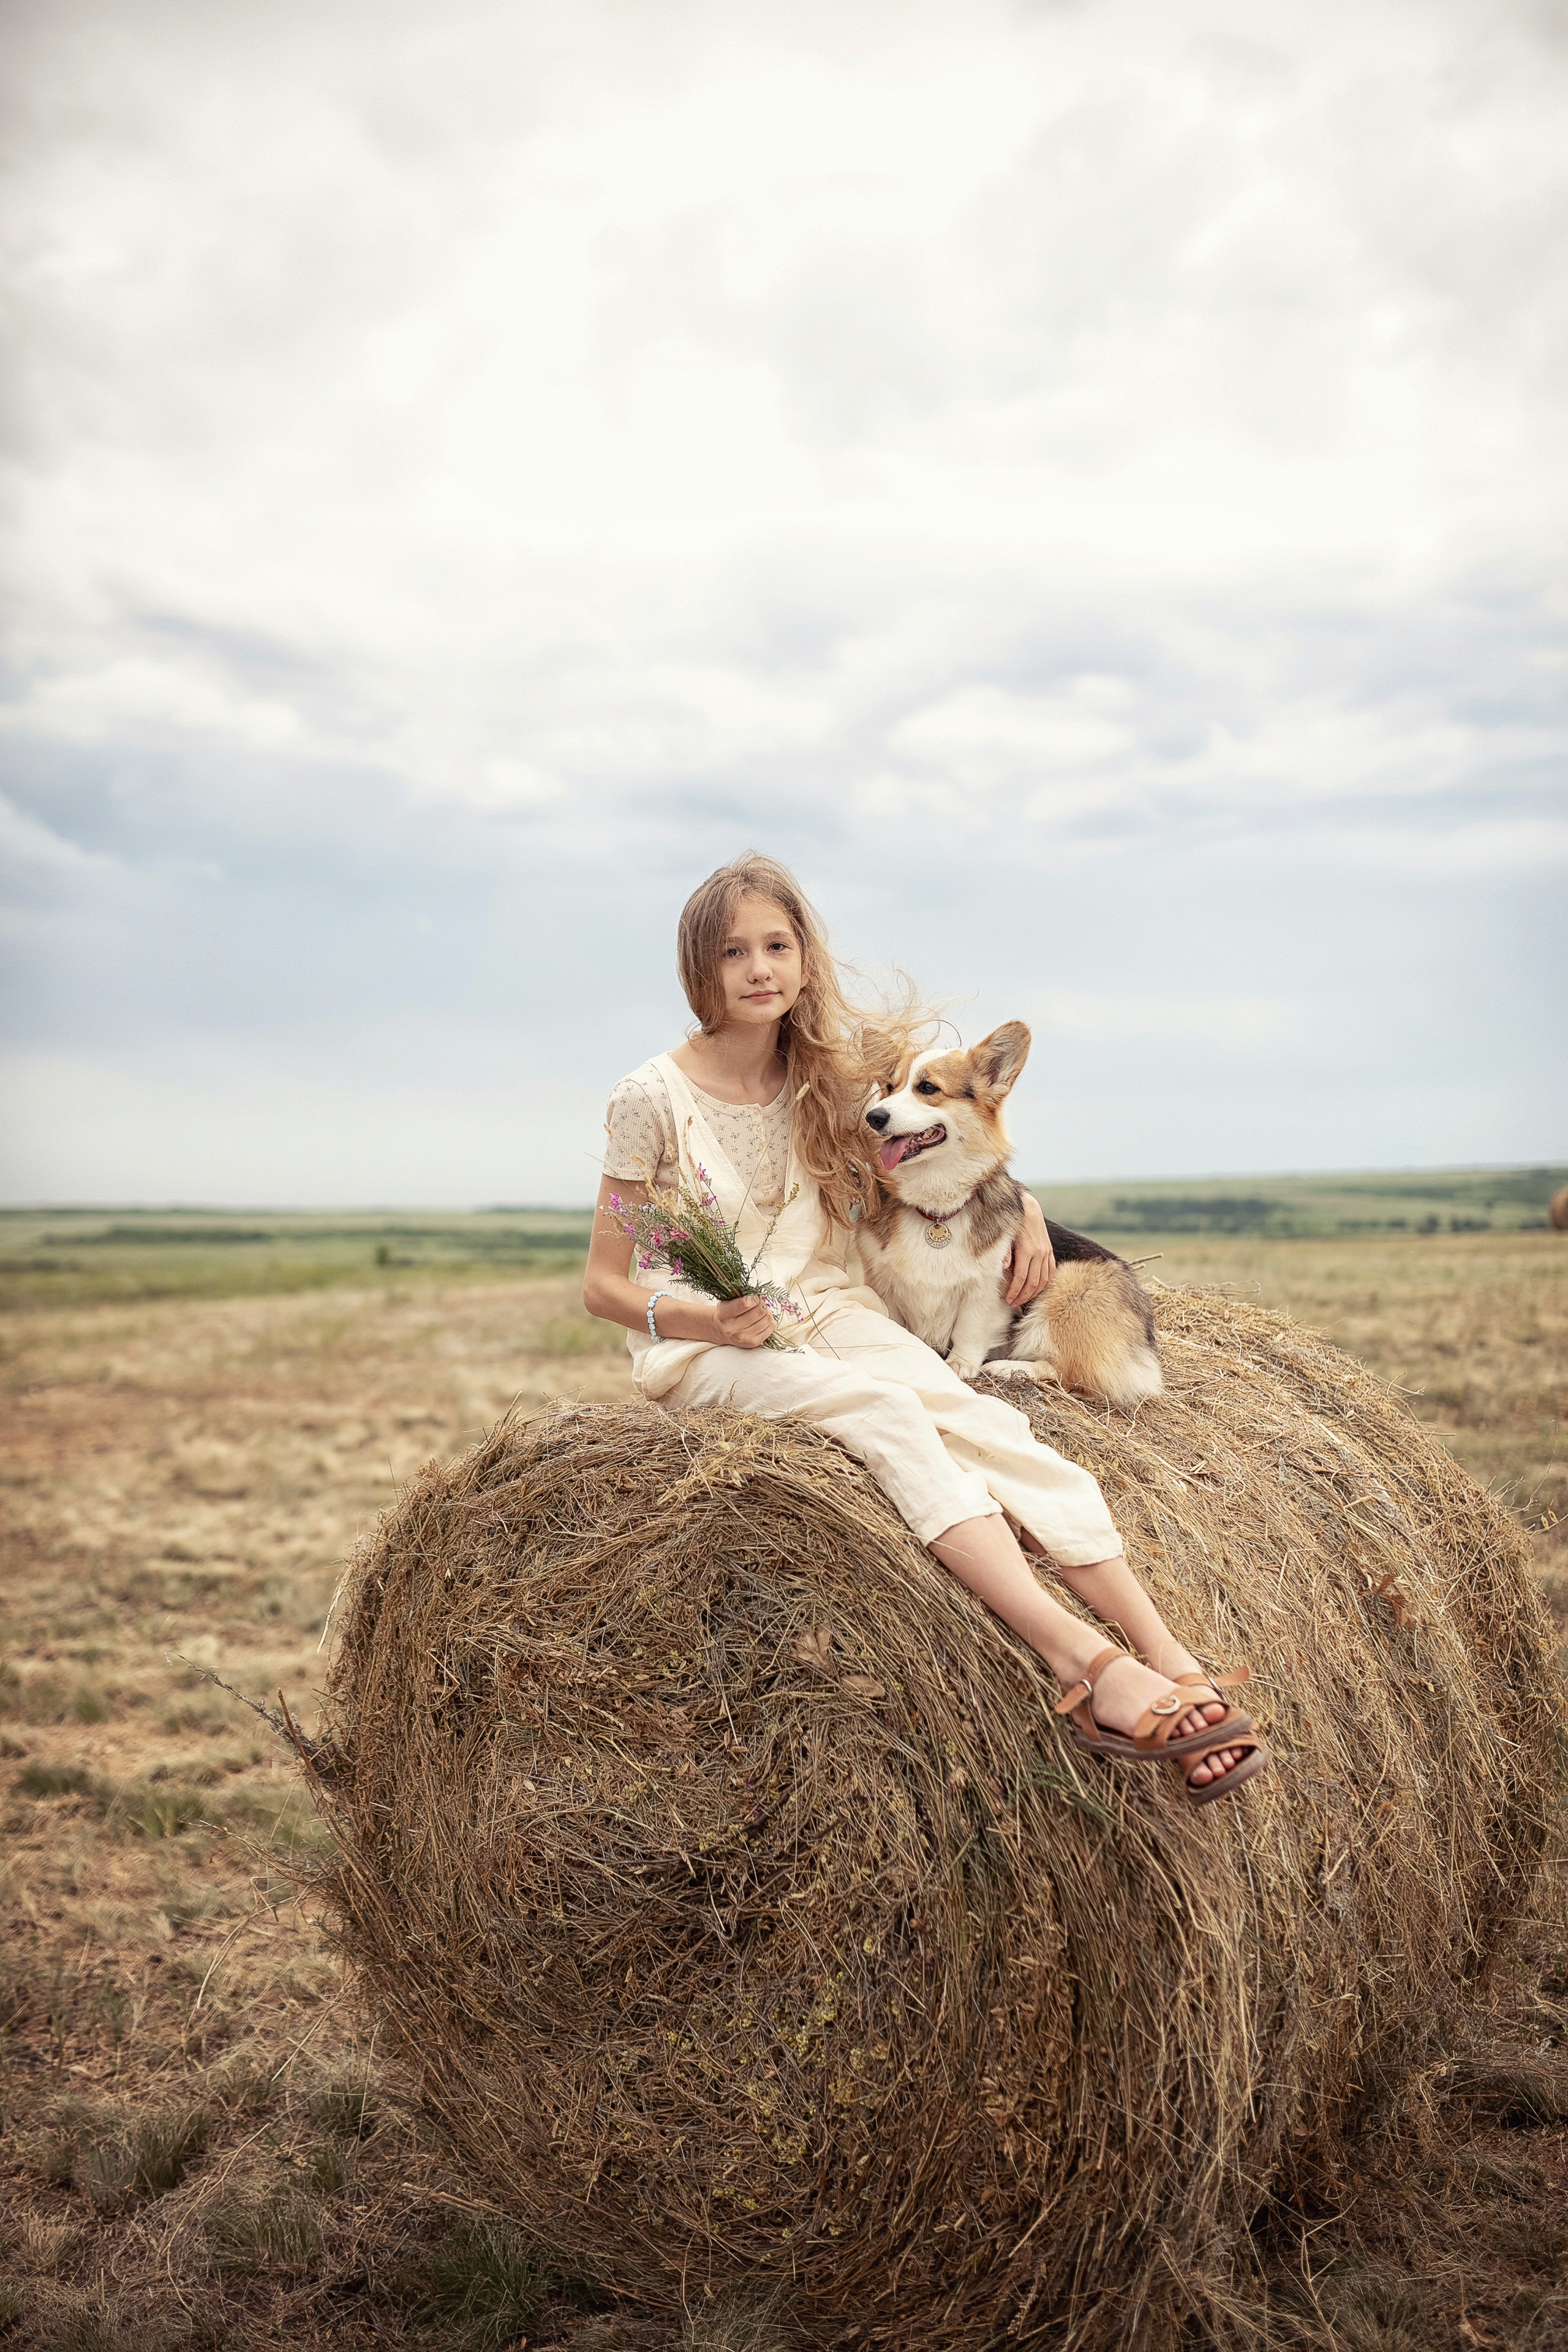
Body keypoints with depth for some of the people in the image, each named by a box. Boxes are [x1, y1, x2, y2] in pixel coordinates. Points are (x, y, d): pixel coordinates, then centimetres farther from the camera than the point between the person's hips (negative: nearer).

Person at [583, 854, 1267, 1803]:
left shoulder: (833, 1074, 3)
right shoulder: (654, 1098, -9)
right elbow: (605, 1285, -4)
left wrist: (1024, 1203, 5)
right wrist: (705, 1319, -23)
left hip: (835, 1316, 4)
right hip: (701, 1349, -4)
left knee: (983, 1420, -26)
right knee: (885, 1408, -34)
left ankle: (1172, 1662, -35)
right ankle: (1083, 1658, -44)